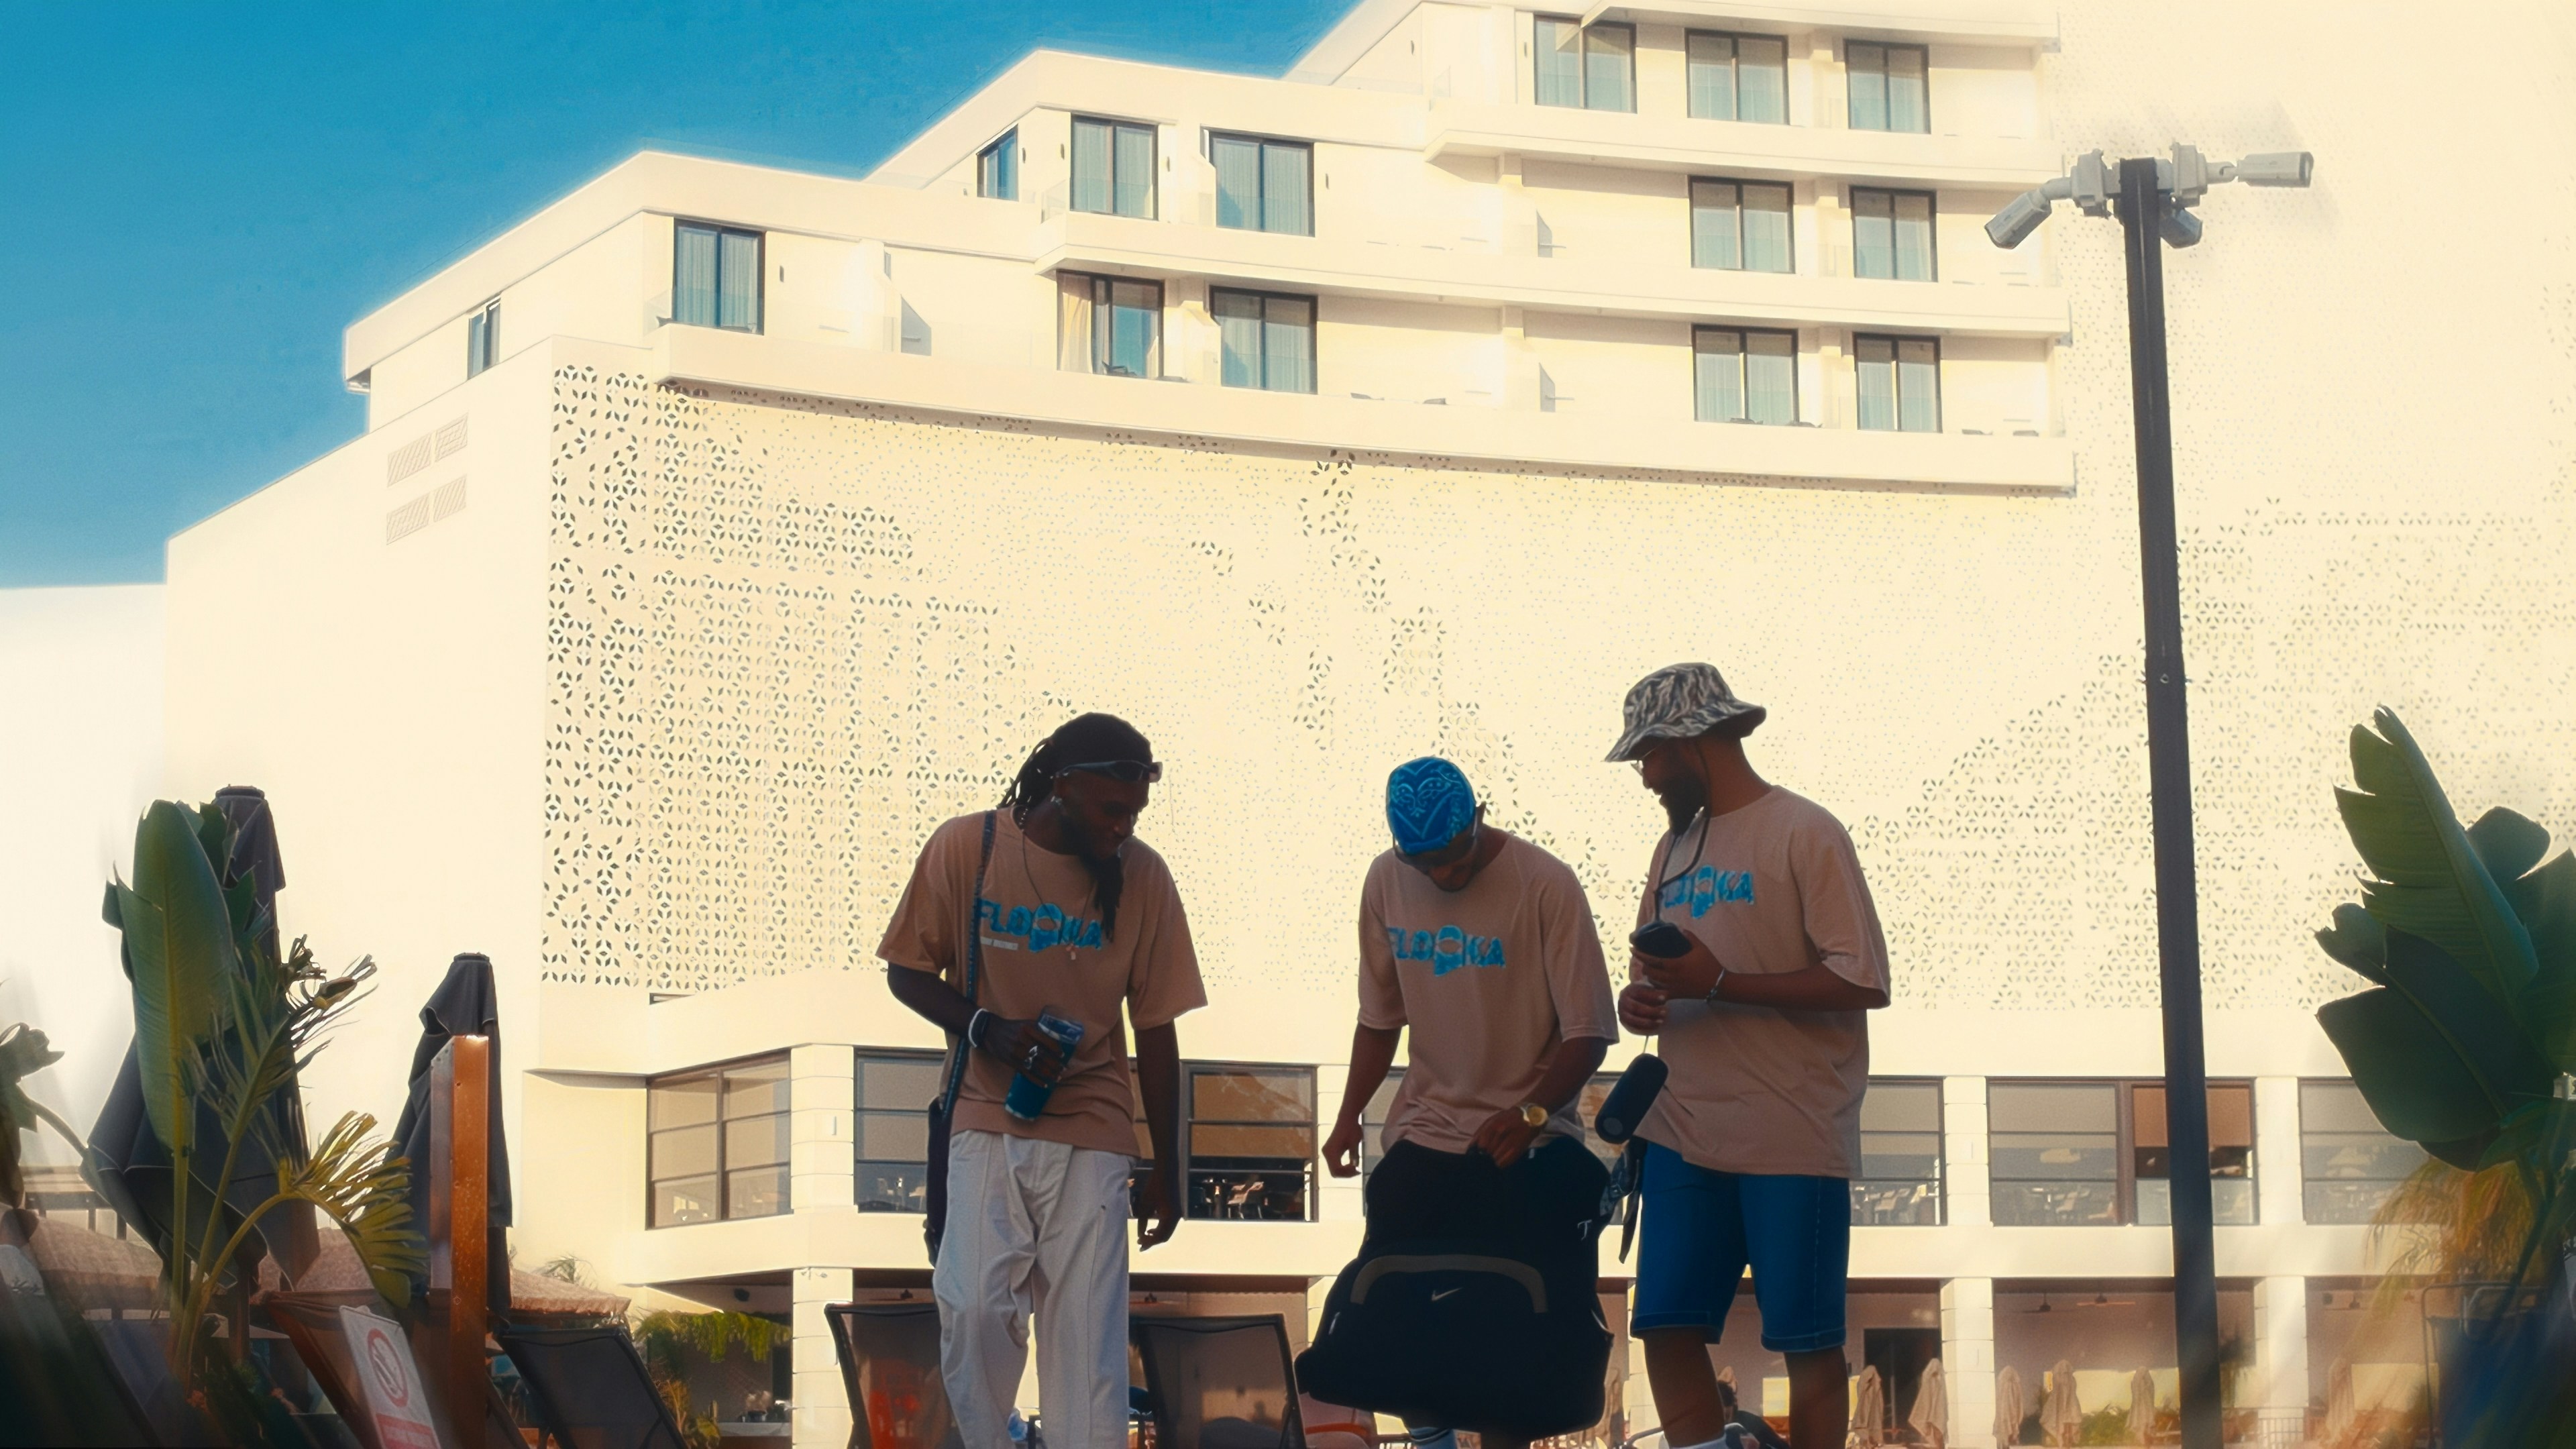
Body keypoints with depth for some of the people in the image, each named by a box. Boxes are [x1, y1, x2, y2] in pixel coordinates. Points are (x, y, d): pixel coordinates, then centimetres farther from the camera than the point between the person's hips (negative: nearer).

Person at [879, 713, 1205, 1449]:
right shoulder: (964, 847, -7)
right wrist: (986, 1029, -15)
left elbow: (1155, 1030, 3)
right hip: (987, 1121, 0)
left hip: (1091, 1134, 0)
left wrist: (1164, 1171, 7)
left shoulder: (1142, 875, -4)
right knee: (973, 1308, -14)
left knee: (1087, 1331, -6)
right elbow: (908, 971, 4)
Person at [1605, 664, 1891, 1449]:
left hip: (1793, 1140, -6)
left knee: (1807, 1343, -1)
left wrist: (1718, 983, -17)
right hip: (1685, 1135, 7)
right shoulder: (1676, 845, 16)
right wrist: (1639, 999, -1)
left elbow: (1863, 982, -12)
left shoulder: (1804, 834, -6)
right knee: (1667, 1329, 2)